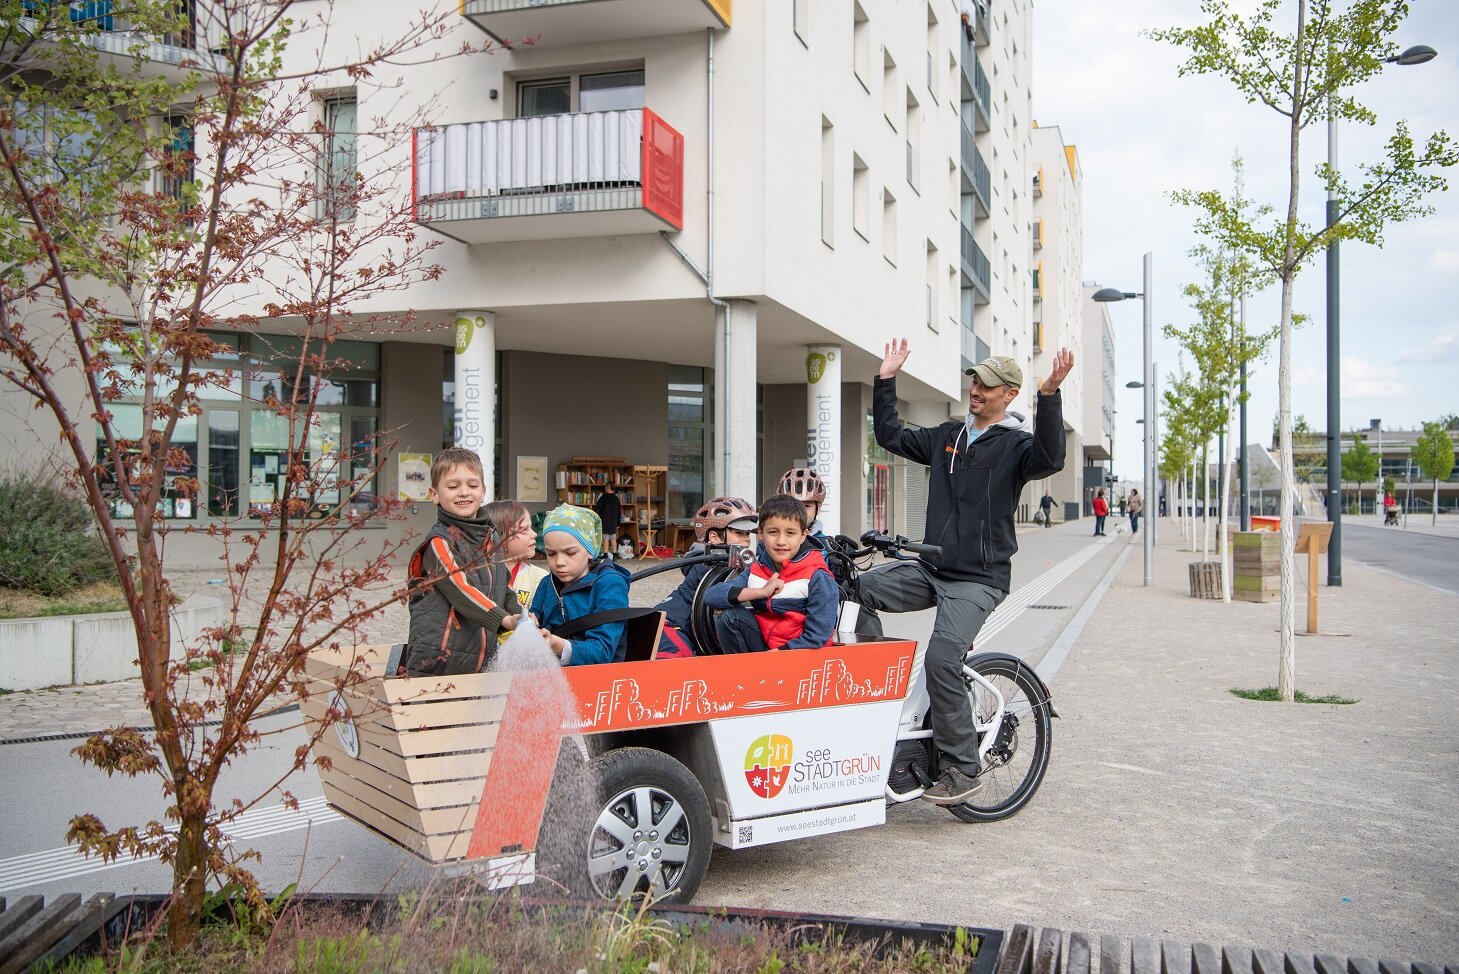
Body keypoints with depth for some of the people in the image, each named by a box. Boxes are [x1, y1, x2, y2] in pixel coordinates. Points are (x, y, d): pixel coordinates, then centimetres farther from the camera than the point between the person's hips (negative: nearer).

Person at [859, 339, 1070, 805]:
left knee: (942, 657, -25)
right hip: (929, 568, 7)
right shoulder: (948, 435, 14)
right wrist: (886, 379, 16)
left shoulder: (1016, 444, -4)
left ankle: (962, 769, -13)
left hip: (978, 579, -6)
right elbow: (891, 436, 21)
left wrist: (1049, 394, -35)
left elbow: (1050, 460, -27)